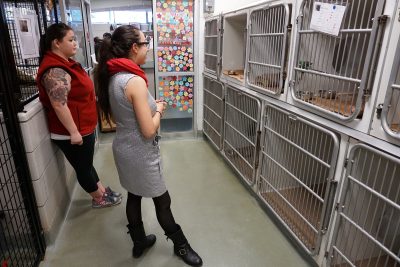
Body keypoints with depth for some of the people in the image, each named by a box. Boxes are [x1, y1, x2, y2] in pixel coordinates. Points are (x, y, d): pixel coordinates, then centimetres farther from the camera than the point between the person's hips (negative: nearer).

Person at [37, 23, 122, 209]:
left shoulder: (64, 63, 10)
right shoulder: (55, 70, -23)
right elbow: (59, 105, -27)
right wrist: (73, 132, -24)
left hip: (83, 127, 10)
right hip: (71, 133, -10)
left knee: (86, 164, 22)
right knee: (83, 167, 10)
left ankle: (101, 190, 39)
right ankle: (99, 198, 28)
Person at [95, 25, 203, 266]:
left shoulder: (113, 77, 2)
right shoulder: (135, 81, -26)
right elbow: (149, 131, -26)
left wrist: (149, 106, 7)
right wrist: (159, 110, -8)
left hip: (123, 147, 9)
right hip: (140, 152, -8)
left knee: (134, 196, 22)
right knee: (162, 200, 10)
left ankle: (139, 242, 43)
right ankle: (181, 245, 34)